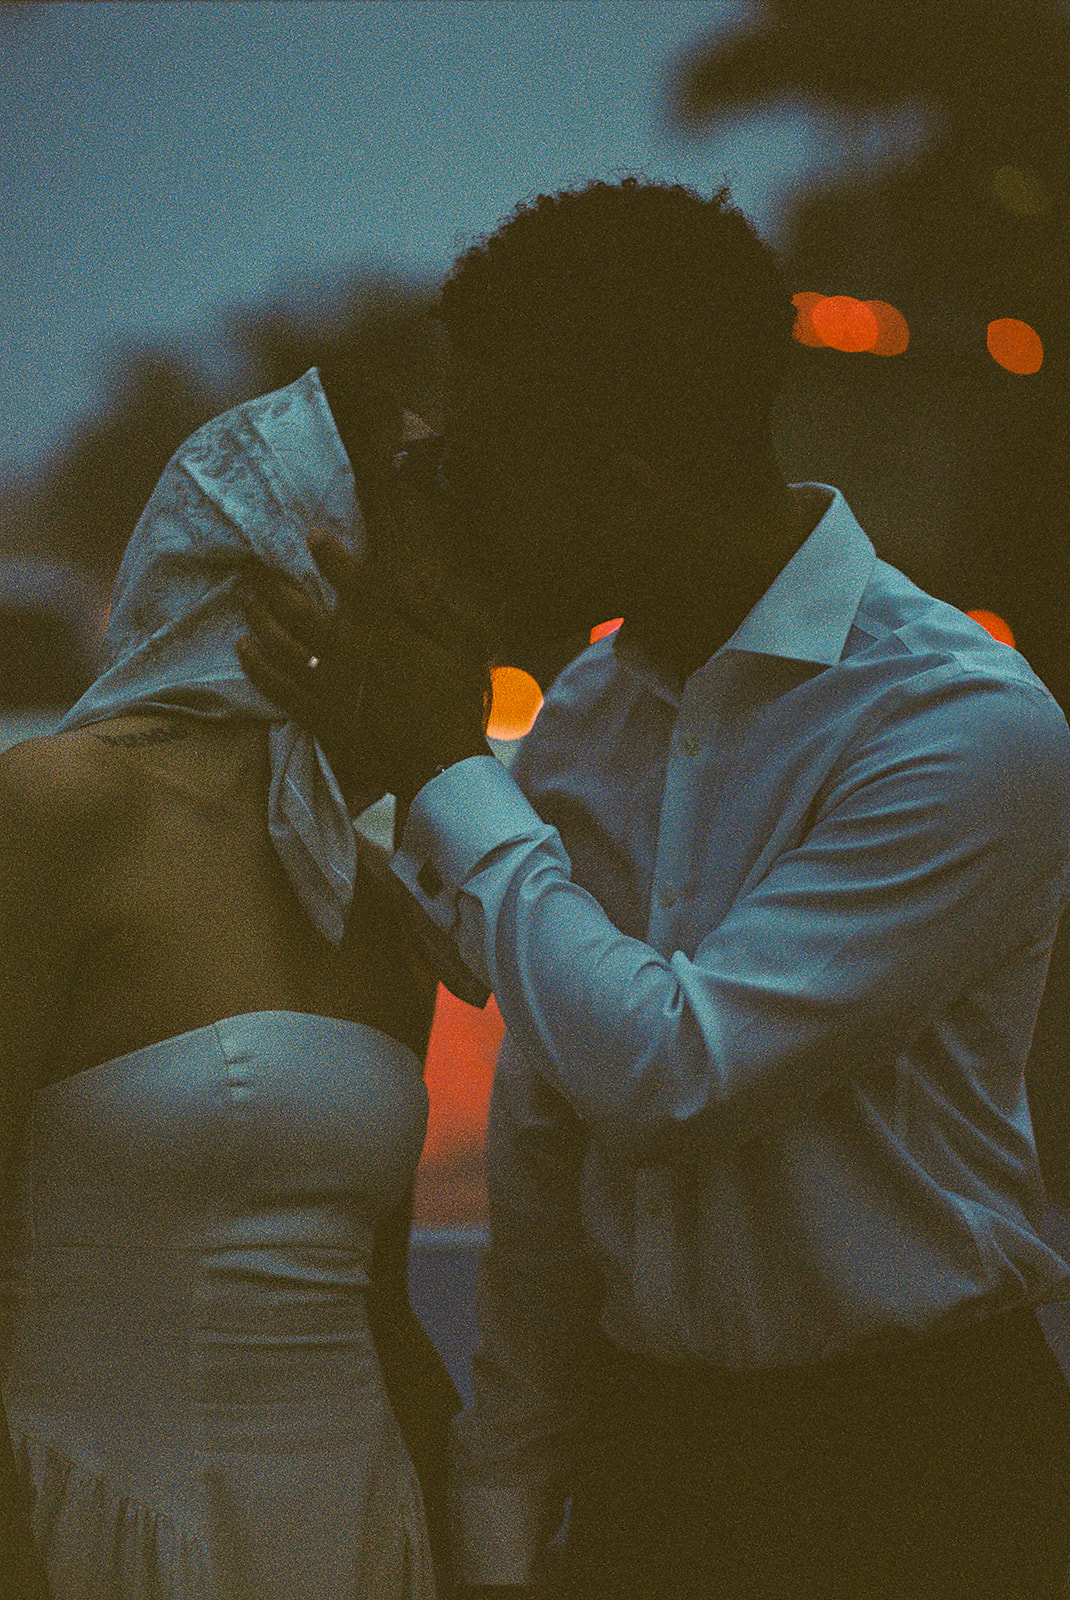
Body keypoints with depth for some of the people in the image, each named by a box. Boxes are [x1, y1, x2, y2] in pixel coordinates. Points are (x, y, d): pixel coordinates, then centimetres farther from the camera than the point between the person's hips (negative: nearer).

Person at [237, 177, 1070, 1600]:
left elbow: (670, 1078, -22)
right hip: (647, 1453, 5)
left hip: (913, 1473, -5)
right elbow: (541, 1137, 9)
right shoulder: (583, 716, 4)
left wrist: (446, 777, -13)